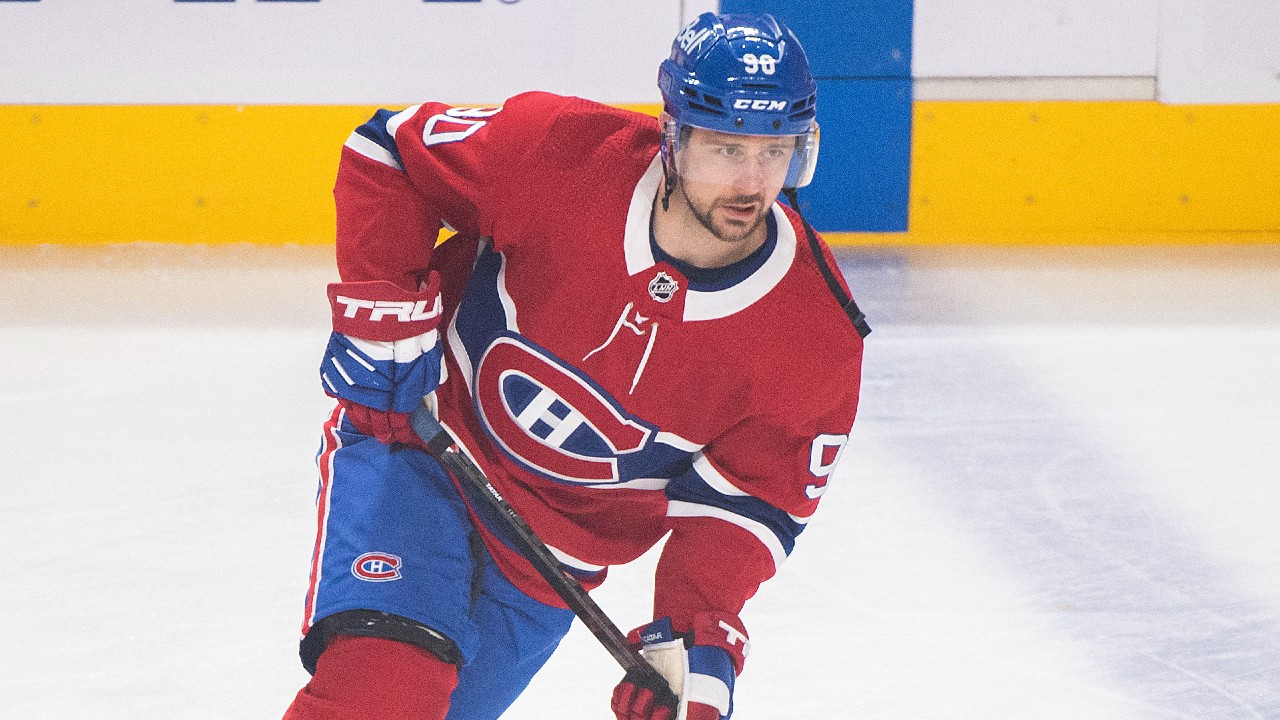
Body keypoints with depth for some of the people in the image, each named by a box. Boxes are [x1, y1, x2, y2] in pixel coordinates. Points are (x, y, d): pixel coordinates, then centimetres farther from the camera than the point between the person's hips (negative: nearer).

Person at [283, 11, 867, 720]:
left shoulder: (815, 334, -17)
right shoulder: (560, 151, -23)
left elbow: (749, 500, -9)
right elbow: (388, 149, -8)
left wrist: (698, 634, -24)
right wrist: (382, 309, -18)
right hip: (412, 433, -3)